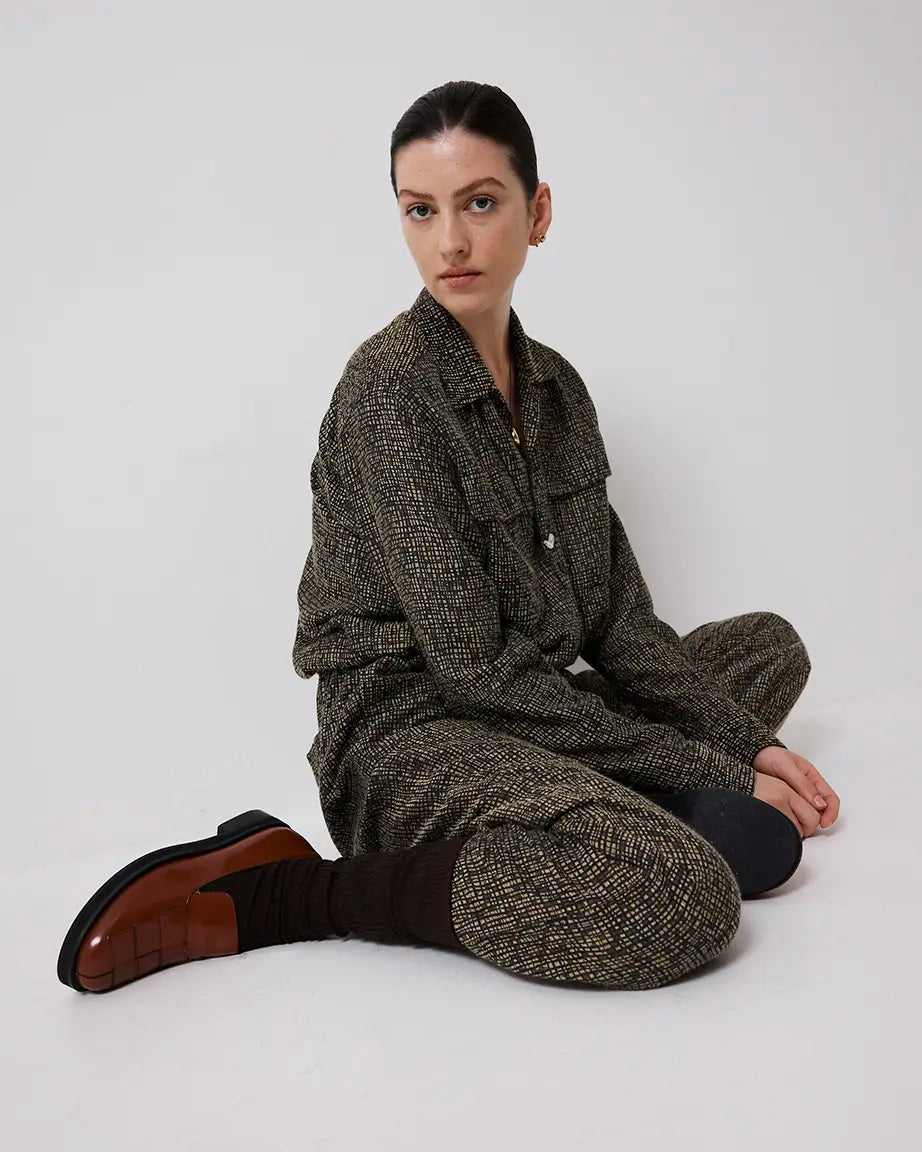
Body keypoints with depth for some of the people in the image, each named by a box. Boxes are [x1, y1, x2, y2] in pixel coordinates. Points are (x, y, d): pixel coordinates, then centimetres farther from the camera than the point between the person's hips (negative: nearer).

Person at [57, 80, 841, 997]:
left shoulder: (555, 387, 8)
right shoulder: (387, 387, -15)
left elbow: (618, 620, 9)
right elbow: (477, 666, -19)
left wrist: (746, 747, -3)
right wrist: (709, 772, -14)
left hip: (544, 712, 8)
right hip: (410, 738, -8)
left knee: (770, 643, 16)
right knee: (683, 896, -33)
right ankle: (266, 893, -19)